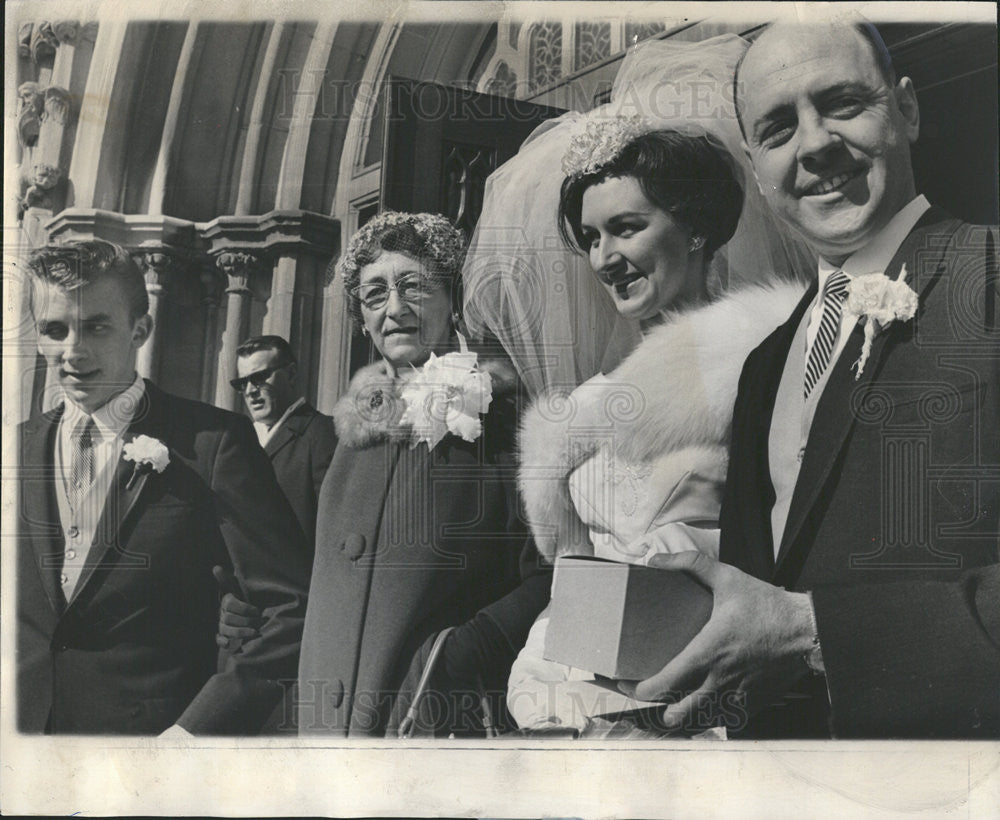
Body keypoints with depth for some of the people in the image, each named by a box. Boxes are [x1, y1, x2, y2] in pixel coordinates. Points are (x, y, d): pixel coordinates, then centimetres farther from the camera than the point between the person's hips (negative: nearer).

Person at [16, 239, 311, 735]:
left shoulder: (213, 443, -12)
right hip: (20, 726, 5)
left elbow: (293, 606, -15)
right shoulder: (18, 448, 4)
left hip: (153, 732, -4)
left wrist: (199, 724, -19)